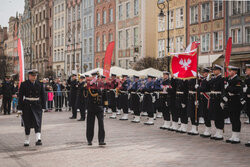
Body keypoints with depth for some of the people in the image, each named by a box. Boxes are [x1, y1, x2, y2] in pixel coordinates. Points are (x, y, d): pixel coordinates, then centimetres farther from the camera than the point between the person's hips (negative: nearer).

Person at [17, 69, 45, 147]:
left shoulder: (39, 84, 6)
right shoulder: (24, 84, -3)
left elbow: (42, 96, 10)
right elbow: (20, 97, -4)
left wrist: (43, 107, 6)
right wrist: (20, 109, -7)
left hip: (37, 106, 1)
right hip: (27, 105, -1)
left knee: (37, 122, -12)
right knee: (27, 124, 7)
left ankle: (38, 139, -21)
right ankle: (27, 140, 20)